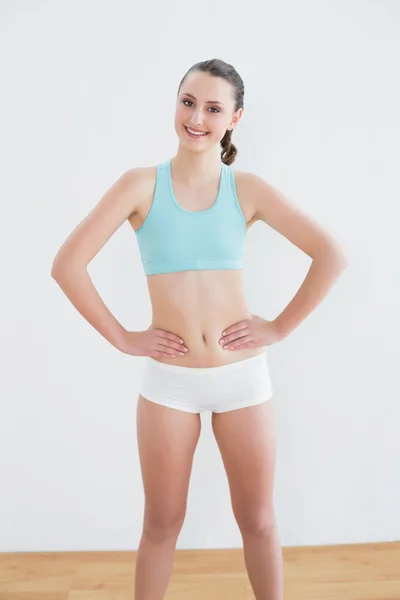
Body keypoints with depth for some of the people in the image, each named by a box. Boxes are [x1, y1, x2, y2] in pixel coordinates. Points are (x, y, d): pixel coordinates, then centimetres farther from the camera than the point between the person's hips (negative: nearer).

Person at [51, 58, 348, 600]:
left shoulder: (248, 189, -2)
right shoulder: (142, 184, -4)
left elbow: (332, 257, -3)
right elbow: (67, 265, -9)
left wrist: (281, 327, -6)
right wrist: (122, 338, -8)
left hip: (243, 375, 1)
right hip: (169, 380, 0)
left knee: (258, 521, 15)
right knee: (162, 524, 15)